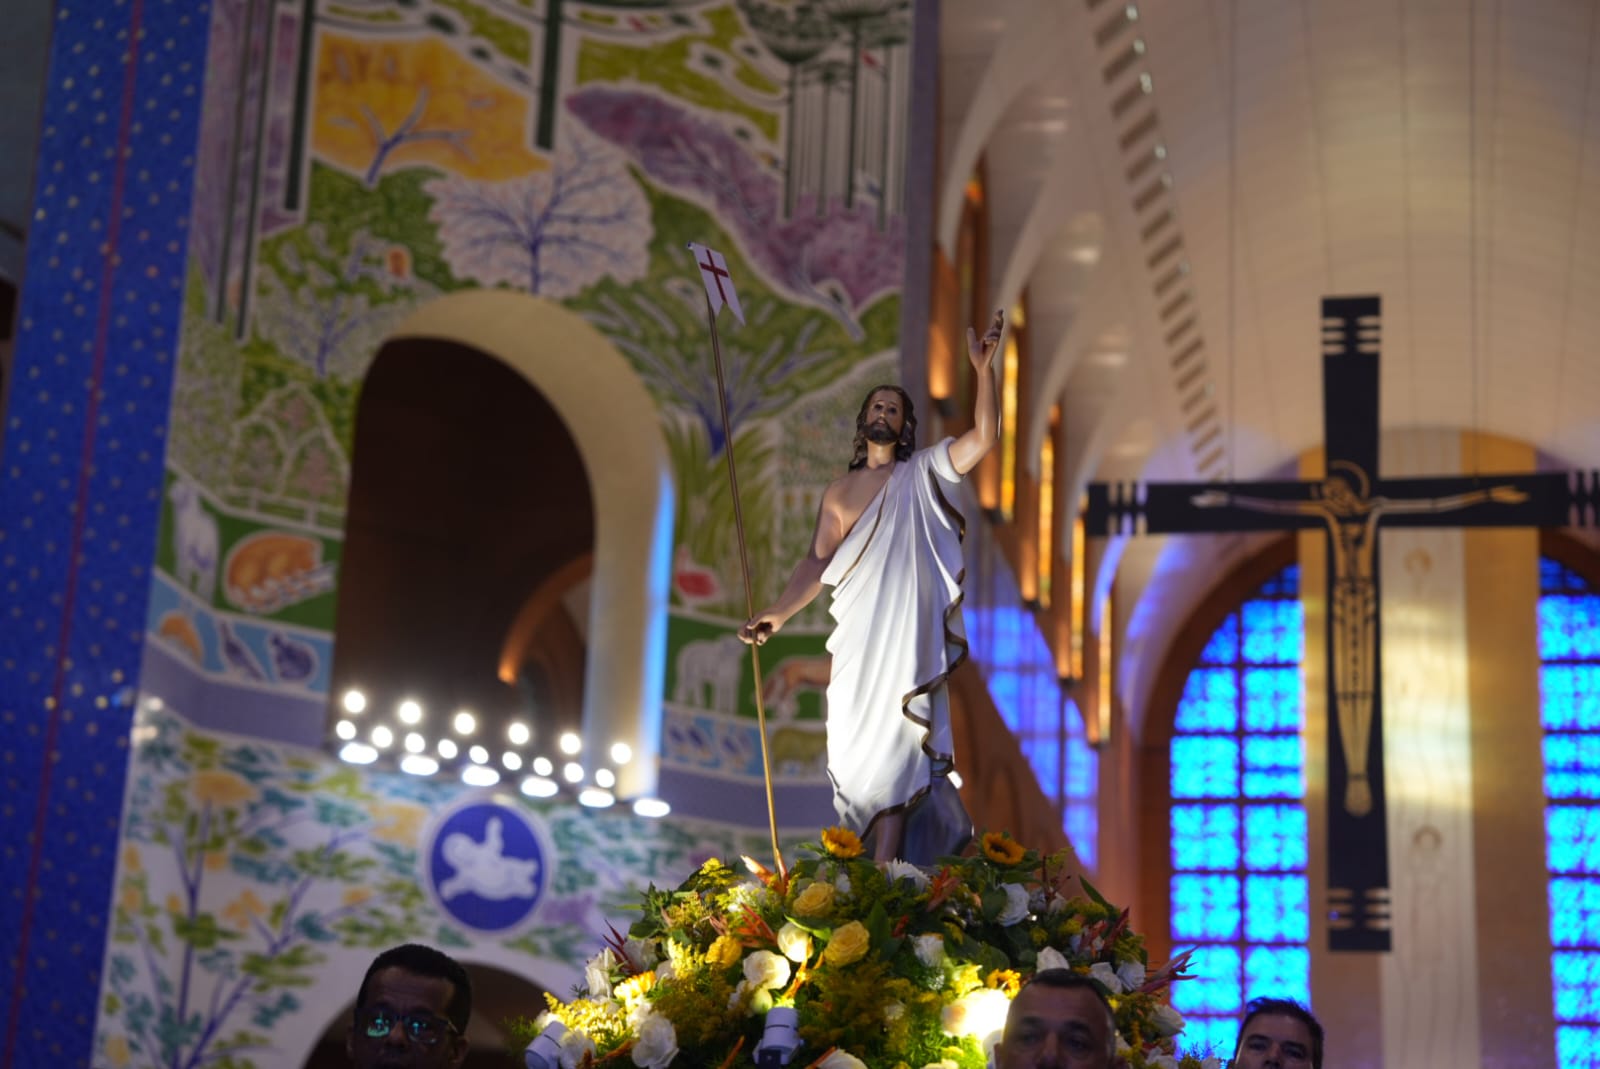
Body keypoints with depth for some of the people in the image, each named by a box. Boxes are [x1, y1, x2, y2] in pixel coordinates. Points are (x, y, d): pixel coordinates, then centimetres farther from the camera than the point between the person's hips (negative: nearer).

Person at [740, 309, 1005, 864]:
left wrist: (984, 370, -14)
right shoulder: (840, 491, 17)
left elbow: (984, 436, -5)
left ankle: (882, 871, -13)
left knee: (894, 744, -9)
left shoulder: (923, 472, 8)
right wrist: (778, 613, 1)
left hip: (909, 632, -4)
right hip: (855, 636, 4)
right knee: (854, 745, 3)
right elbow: (818, 561, 12)